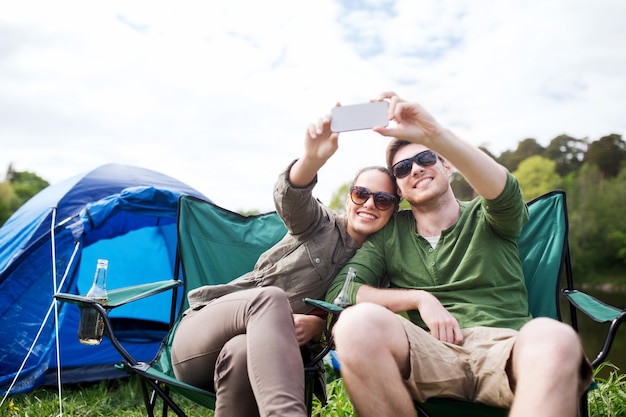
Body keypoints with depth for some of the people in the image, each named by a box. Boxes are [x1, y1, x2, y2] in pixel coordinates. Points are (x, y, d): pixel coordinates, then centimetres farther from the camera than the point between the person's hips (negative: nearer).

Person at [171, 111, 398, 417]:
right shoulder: (320, 225, -2)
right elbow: (289, 196, -25)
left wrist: (319, 323, -18)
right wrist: (313, 158, -47)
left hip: (263, 350, 2)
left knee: (241, 352, -38)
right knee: (270, 296, -38)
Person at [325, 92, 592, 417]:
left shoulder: (487, 219, 15)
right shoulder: (390, 232, 18)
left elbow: (503, 191, -11)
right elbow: (338, 291, 7)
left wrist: (433, 134, -25)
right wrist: (420, 298, -4)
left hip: (503, 345, -1)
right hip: (428, 351, 2)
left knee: (552, 336, -38)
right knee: (357, 322, -32)